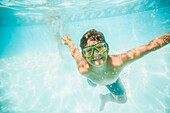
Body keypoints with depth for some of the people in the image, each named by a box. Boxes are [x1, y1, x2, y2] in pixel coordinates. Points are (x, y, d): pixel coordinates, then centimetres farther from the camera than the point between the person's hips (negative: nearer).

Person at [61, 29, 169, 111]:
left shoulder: (117, 62, -51)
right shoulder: (84, 69, -47)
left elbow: (150, 46, -46)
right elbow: (75, 52, -27)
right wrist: (69, 41, -9)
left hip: (113, 79, 0)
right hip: (93, 80, 1)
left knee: (122, 99, 20)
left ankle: (105, 98, 48)